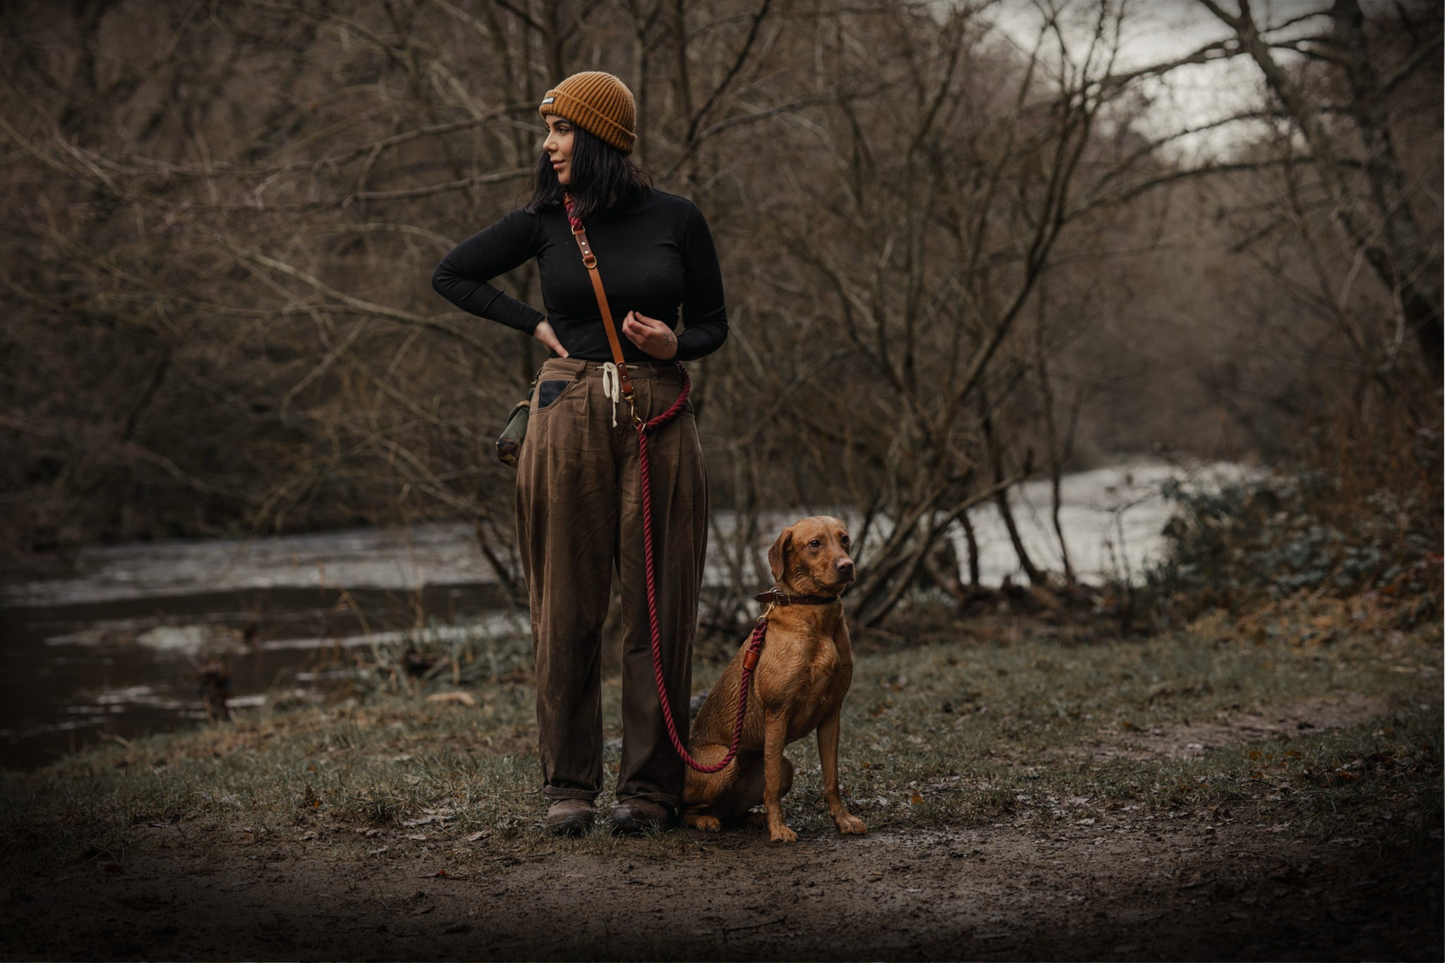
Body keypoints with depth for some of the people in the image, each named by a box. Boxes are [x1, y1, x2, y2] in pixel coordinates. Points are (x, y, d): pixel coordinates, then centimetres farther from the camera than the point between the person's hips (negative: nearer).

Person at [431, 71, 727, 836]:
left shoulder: (675, 220, 1)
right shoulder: (545, 223, 3)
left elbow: (713, 323, 9)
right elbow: (450, 276, 13)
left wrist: (674, 346, -12)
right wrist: (534, 323, 4)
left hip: (657, 421, 0)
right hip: (568, 420, 1)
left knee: (657, 605, 2)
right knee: (567, 606, 2)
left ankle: (650, 786, 9)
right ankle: (569, 785, 10)